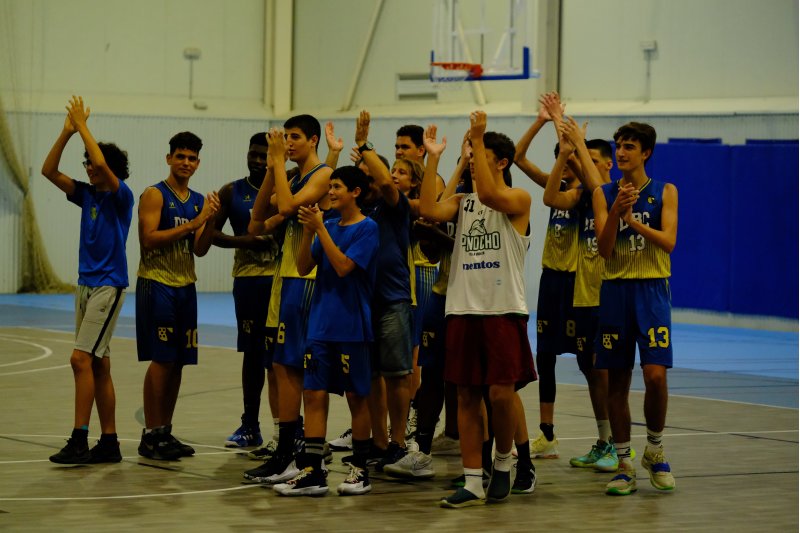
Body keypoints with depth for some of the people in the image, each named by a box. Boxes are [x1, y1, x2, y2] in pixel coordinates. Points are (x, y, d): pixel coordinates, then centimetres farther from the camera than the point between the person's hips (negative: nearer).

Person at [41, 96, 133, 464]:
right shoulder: (86, 194, 11)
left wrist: (82, 125, -16)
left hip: (109, 285, -8)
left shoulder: (121, 196, -8)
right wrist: (67, 132, -2)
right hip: (85, 284, 8)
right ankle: (108, 443, 11)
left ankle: (79, 440, -17)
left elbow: (102, 163, -25)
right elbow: (49, 171, 7)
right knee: (98, 365, 8)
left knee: (82, 358, -16)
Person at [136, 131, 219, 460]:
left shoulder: (198, 201, 13)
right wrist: (192, 224, -20)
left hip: (185, 286, 7)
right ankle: (150, 436, -4)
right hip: (157, 284, -7)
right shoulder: (155, 195, -6)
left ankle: (165, 431, 14)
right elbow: (149, 238, -18)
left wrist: (211, 221, -9)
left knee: (178, 362, 7)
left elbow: (200, 250, 8)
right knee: (161, 360, -9)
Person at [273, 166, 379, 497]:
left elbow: (343, 266, -19)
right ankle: (312, 472, 2)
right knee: (314, 394, 1)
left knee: (356, 396, 4)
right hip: (321, 324, 6)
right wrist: (308, 231, -8)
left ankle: (361, 469, 14)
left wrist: (320, 227, -17)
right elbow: (303, 267, 6)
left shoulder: (367, 228, -7)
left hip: (352, 326, -6)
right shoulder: (329, 226, 11)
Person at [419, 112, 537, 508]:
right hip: (463, 308, 5)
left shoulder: (518, 199, -2)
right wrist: (433, 158, -6)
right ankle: (473, 482, 6)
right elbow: (429, 210, -6)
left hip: (503, 310, -5)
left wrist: (478, 139, -22)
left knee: (501, 392, -10)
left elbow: (489, 195, -23)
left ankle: (503, 461, 15)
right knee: (467, 395, 3)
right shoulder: (463, 201, 12)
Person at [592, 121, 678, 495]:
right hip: (615, 289, 2)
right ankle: (624, 465, 11)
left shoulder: (665, 192, 3)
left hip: (651, 289, -2)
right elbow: (604, 249, -4)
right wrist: (617, 210, -18)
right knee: (617, 380, 3)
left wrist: (633, 220, -20)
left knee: (655, 374, -13)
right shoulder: (604, 194, 5)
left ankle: (654, 451, 9)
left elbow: (668, 241, -10)